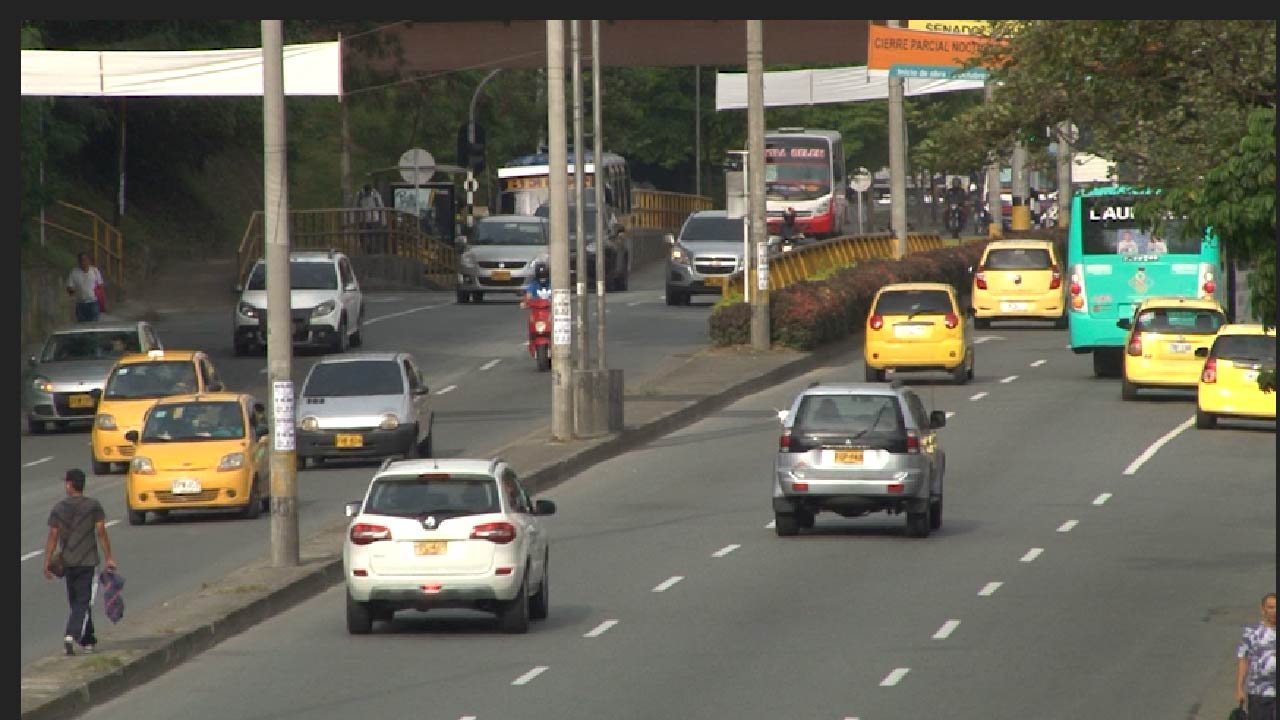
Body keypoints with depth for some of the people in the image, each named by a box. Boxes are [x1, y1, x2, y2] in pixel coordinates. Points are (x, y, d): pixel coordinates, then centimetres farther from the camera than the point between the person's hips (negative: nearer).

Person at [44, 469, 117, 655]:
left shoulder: (58, 509, 0)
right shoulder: (94, 506, -4)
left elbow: (53, 537, -2)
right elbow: (101, 533, -7)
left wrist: (47, 563, 0)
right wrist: (109, 558, -2)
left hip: (67, 561, 2)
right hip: (87, 561, -2)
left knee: (77, 601, 15)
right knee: (82, 601, -4)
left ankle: (88, 640, 22)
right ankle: (72, 635, -24)